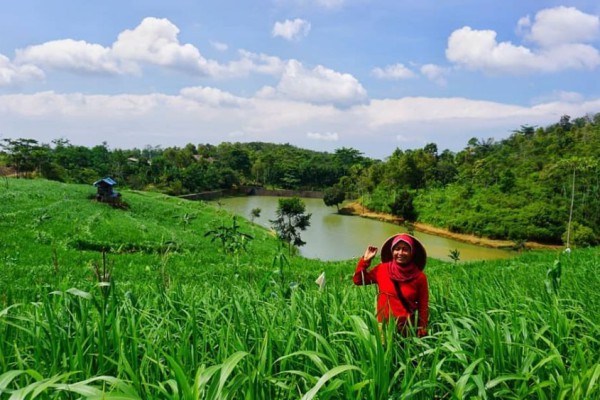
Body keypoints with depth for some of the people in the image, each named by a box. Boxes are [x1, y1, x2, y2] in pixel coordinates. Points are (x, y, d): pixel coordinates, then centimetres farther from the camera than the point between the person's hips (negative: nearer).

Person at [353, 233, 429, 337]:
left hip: (408, 327, -1)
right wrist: (365, 260, -6)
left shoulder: (420, 277, -7)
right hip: (384, 325, 1)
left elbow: (423, 307, -1)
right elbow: (358, 280, 5)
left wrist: (422, 331, -2)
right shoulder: (382, 269, -4)